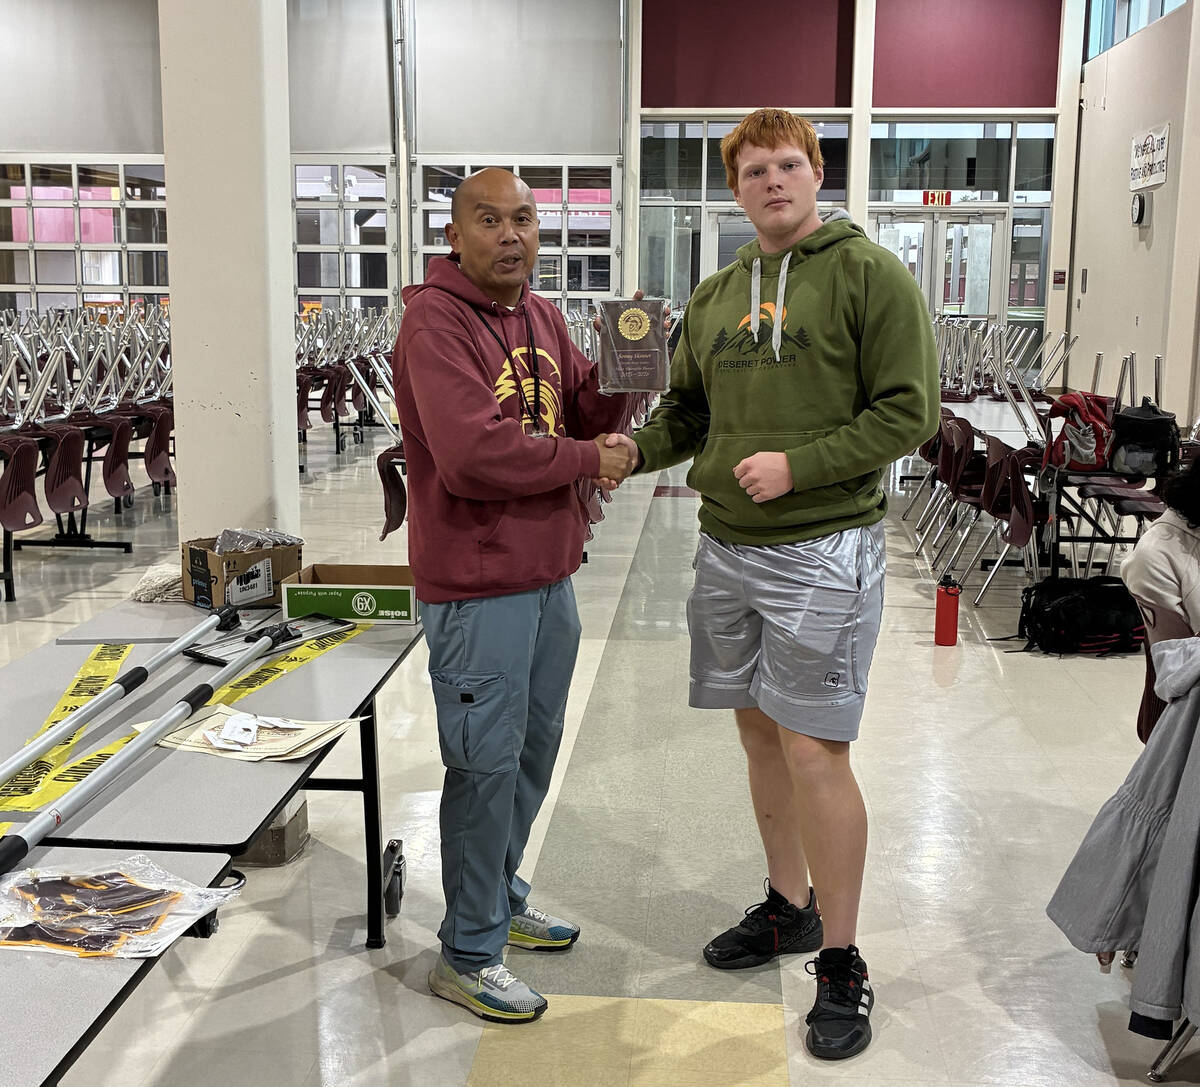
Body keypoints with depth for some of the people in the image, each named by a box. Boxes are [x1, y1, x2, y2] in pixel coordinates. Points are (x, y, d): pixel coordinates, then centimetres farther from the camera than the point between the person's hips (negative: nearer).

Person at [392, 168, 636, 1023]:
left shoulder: (543, 317, 12)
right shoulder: (436, 324, -16)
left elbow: (585, 419, 14)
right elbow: (473, 454, -28)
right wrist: (587, 460, -17)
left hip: (549, 574, 9)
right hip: (478, 586, -9)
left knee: (535, 746, 20)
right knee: (488, 765, 0)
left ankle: (501, 897, 39)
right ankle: (469, 956, 16)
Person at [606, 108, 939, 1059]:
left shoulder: (869, 275, -6)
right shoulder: (716, 295, 13)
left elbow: (907, 412, -11)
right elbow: (691, 410, 18)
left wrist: (797, 464, -18)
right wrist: (637, 448, 0)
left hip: (823, 549, -6)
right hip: (726, 547, 6)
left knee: (814, 751, -5)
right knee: (761, 731, 15)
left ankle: (841, 963, 10)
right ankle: (789, 907, 34)